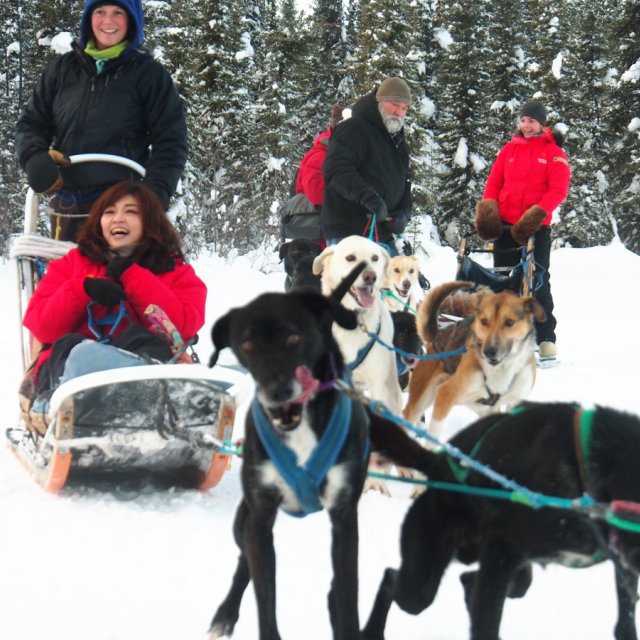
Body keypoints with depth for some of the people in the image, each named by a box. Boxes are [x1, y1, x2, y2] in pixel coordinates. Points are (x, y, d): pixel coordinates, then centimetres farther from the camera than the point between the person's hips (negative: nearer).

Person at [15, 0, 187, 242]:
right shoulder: (63, 68, 13)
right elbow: (31, 122, 18)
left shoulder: (148, 73, 4)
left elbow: (170, 142, 3)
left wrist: (154, 198, -11)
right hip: (66, 209, 4)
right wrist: (35, 158, -4)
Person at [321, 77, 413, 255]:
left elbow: (404, 183, 25)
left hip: (382, 234, 9)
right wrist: (369, 197, -31)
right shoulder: (353, 130, -7)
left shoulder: (398, 141, 22)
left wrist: (403, 213, 3)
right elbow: (336, 170, -21)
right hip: (348, 234, -9)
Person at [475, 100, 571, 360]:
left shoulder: (553, 152, 0)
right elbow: (494, 182, 13)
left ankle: (546, 339, -2)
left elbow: (559, 189, -9)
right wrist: (487, 207, -5)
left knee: (539, 281, -4)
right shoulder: (509, 149, 13)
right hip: (505, 226, 4)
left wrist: (538, 211, -21)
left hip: (536, 227, -4)